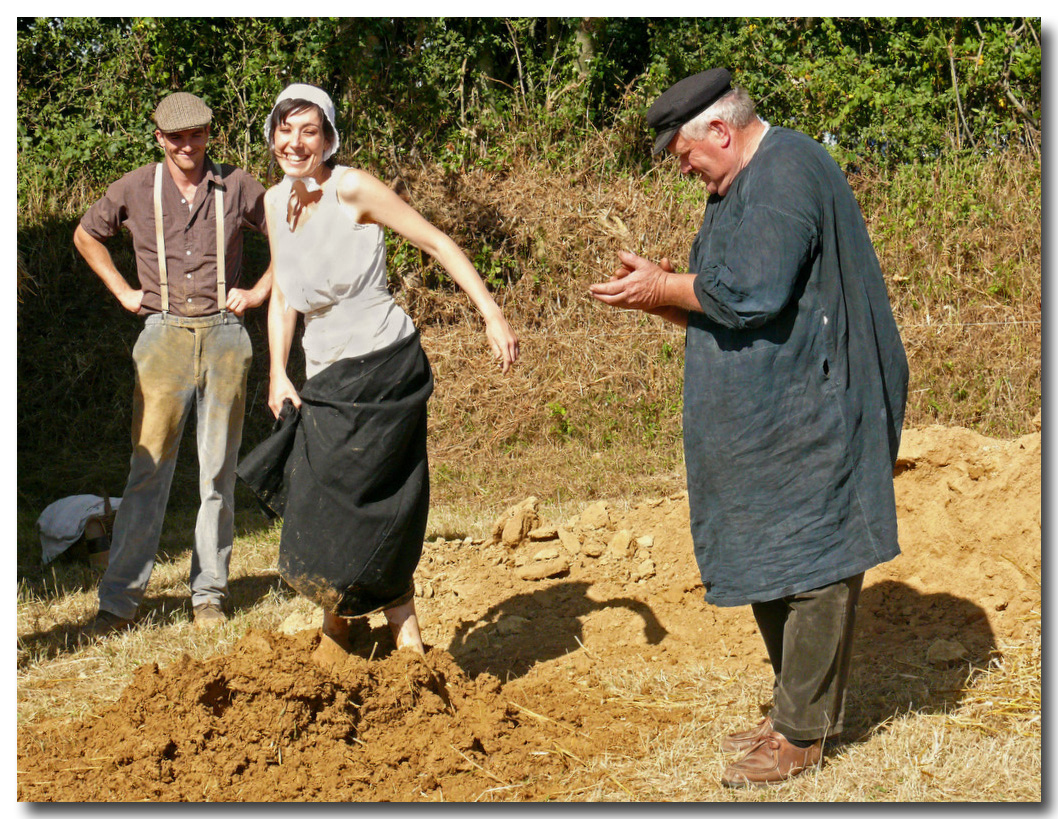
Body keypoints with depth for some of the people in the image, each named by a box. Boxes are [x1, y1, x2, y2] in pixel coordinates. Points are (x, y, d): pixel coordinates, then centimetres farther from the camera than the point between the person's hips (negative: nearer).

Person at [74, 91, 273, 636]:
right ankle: (119, 601, -2)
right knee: (148, 469, -6)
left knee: (218, 472, 4)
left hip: (225, 334, 1)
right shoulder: (135, 189, 3)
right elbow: (86, 235, 20)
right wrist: (123, 292, 11)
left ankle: (208, 595, 14)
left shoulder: (237, 187, 2)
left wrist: (259, 292, 5)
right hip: (164, 336, -1)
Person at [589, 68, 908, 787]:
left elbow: (751, 294, -24)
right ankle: (798, 708, 26)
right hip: (763, 420, 11)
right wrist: (659, 298, 5)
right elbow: (722, 310, 22)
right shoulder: (741, 187, 18)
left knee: (811, 564, -4)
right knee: (771, 564, 15)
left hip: (809, 417, -11)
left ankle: (803, 733, 3)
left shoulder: (787, 174, -15)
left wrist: (664, 286, -10)